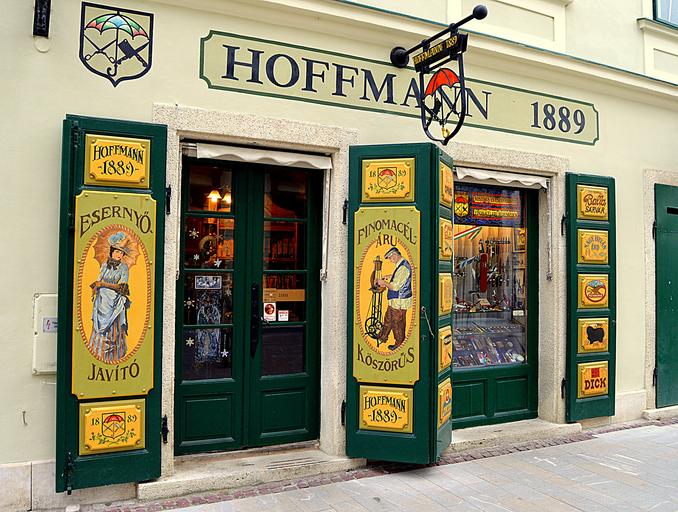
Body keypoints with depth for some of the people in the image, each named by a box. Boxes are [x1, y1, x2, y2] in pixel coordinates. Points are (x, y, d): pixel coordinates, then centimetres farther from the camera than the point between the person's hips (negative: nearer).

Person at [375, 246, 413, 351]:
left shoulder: (403, 268, -24)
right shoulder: (401, 265, 9)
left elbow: (395, 287, -26)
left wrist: (384, 283, -12)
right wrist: (386, 283, 9)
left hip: (400, 302, -10)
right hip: (395, 301, 10)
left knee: (397, 323, 5)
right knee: (388, 319, 22)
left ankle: (399, 343, 21)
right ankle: (383, 338, 37)